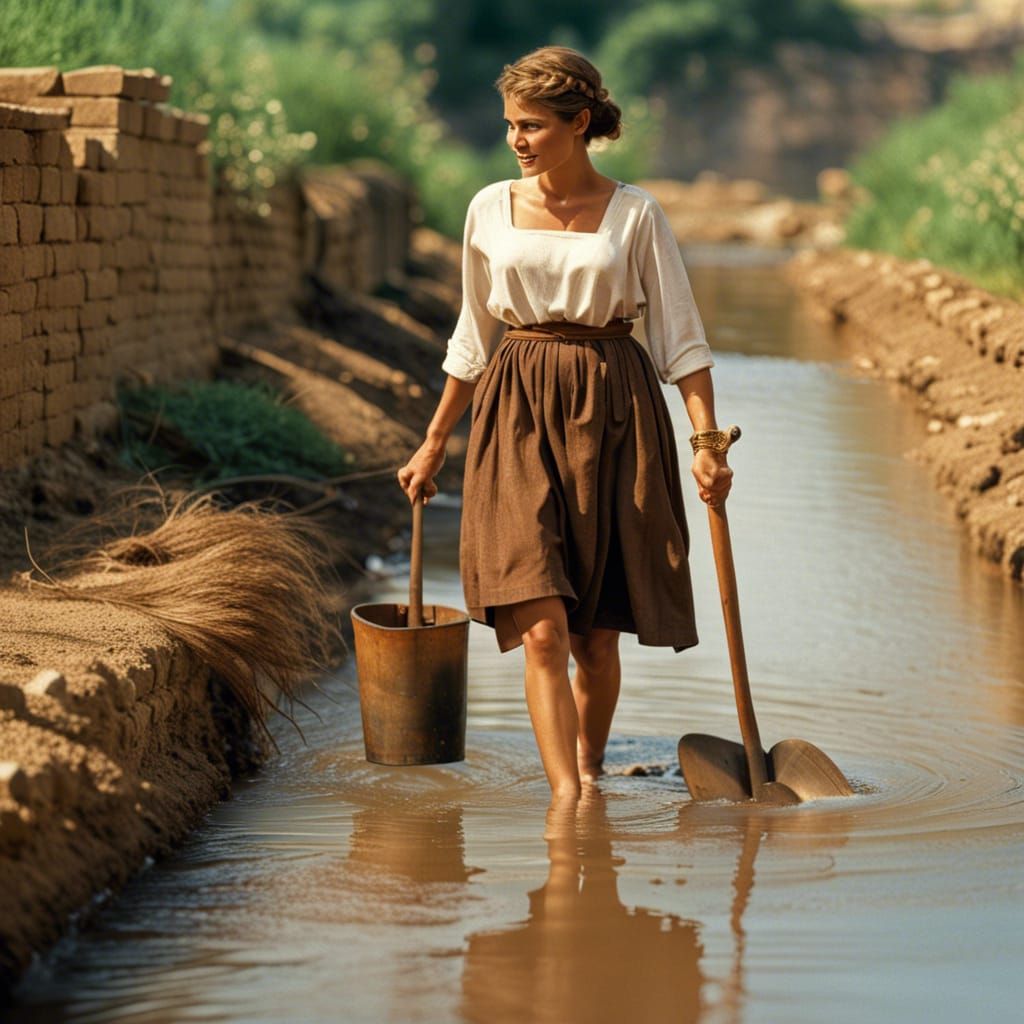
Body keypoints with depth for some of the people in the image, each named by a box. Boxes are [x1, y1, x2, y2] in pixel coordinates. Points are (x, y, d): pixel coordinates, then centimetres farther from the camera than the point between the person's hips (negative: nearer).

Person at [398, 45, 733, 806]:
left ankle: (590, 773, 26)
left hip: (612, 411, -1)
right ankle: (566, 800, -17)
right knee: (542, 627, -13)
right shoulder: (491, 209, 7)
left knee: (596, 633, 6)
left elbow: (681, 338, 1)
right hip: (520, 411, 1)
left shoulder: (635, 214, 0)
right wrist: (434, 443, 18)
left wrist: (707, 440, -9)